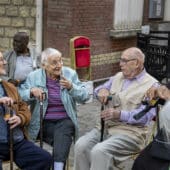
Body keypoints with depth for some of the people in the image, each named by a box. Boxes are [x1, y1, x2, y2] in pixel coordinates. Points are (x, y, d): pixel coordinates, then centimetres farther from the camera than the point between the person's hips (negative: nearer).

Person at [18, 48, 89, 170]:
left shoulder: (70, 74, 6)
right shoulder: (34, 77, 5)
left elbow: (85, 97, 0)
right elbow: (19, 95, -2)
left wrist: (71, 87, -17)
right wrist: (32, 91, -21)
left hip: (65, 120, 1)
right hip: (43, 122, 0)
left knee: (63, 132, -31)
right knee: (62, 140, -30)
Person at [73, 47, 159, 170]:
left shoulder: (151, 85, -4)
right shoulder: (118, 77, 17)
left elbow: (146, 115, -14)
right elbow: (99, 89, 25)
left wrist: (120, 114, -26)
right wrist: (102, 90, 0)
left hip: (130, 132, -6)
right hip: (105, 127, 6)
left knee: (99, 151, -31)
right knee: (81, 145, -20)